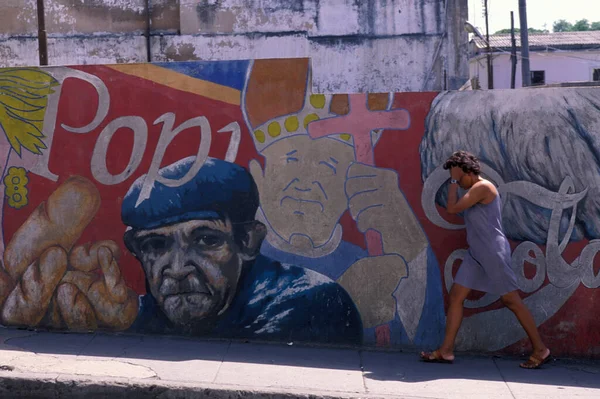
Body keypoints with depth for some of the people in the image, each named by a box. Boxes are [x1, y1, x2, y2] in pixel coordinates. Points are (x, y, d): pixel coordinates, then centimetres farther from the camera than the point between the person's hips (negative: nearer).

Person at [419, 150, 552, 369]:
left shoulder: (482, 187, -13)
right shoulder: (476, 190, 16)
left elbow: (452, 208, -17)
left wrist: (454, 180, -9)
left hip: (493, 252, -10)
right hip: (476, 254, 10)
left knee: (511, 300, -3)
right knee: (456, 296, 3)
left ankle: (540, 350, 9)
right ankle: (446, 351, 6)